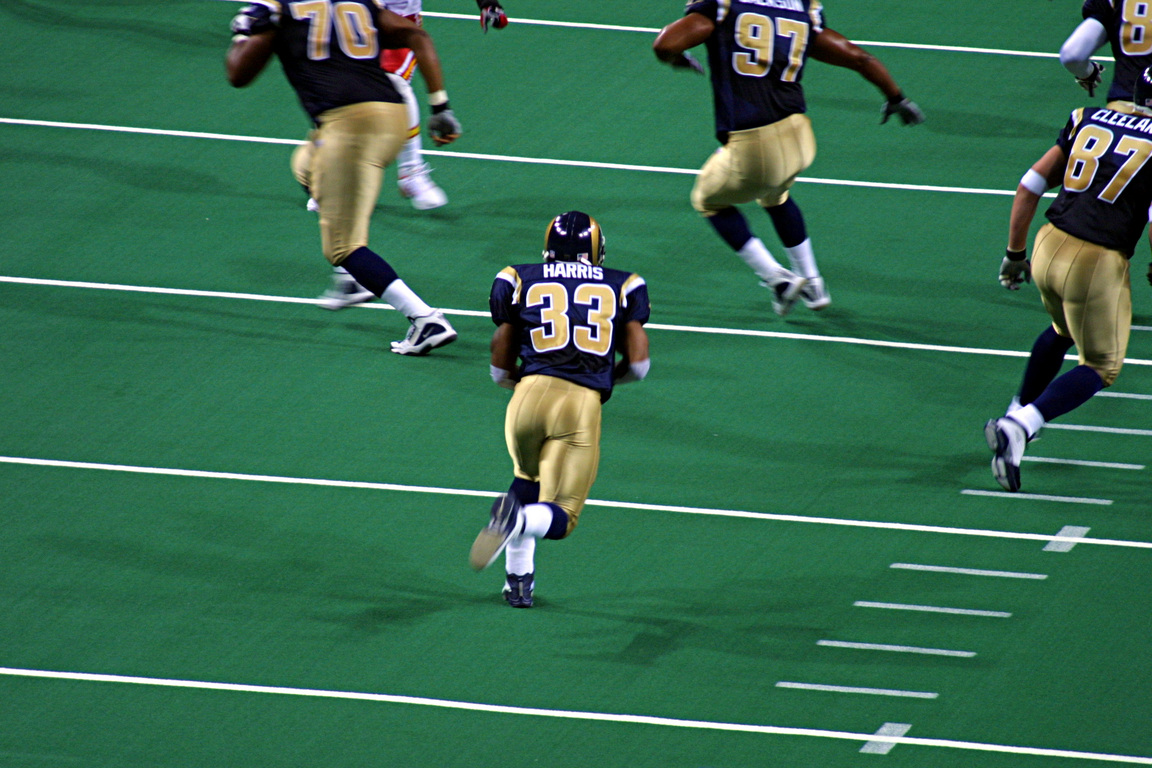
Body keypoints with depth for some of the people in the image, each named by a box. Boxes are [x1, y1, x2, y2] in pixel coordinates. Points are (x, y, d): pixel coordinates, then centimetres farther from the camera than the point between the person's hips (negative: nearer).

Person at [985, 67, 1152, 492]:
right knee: (1101, 367, 13)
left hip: (1050, 246, 5)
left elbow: (1030, 186, 10)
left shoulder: (1088, 121, 9)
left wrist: (1015, 252, 19)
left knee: (1062, 330, 35)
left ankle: (1017, 416, 38)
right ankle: (1021, 425, -6)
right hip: (1096, 265, -5)